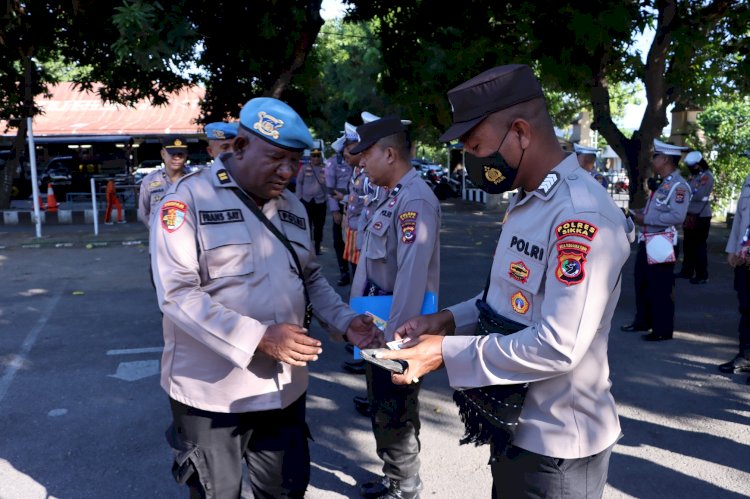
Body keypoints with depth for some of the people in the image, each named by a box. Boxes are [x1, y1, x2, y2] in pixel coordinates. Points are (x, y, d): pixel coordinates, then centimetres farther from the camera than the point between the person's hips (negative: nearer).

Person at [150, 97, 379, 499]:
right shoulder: (190, 197, -12)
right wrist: (259, 339, -27)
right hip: (212, 391, -5)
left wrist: (346, 320, -2)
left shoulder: (292, 208, 8)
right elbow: (176, 293, -20)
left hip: (284, 387, 5)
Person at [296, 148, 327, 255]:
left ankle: (317, 247, 18)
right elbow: (299, 182, 6)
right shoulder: (305, 167, 2)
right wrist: (299, 196, 1)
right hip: (306, 200, 0)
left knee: (319, 225, 6)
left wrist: (327, 197, -3)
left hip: (320, 201, 0)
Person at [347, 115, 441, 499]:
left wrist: (393, 336, -27)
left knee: (395, 416, 6)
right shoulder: (392, 196, 9)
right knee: (382, 407, 23)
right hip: (379, 322, 10)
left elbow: (412, 276, -28)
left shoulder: (415, 200, -22)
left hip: (395, 329, -10)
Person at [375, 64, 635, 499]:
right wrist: (448, 320, 0)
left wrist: (447, 351, -24)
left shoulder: (582, 216, -25)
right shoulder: (526, 203, 7)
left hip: (557, 446, -9)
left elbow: (558, 346, -29)